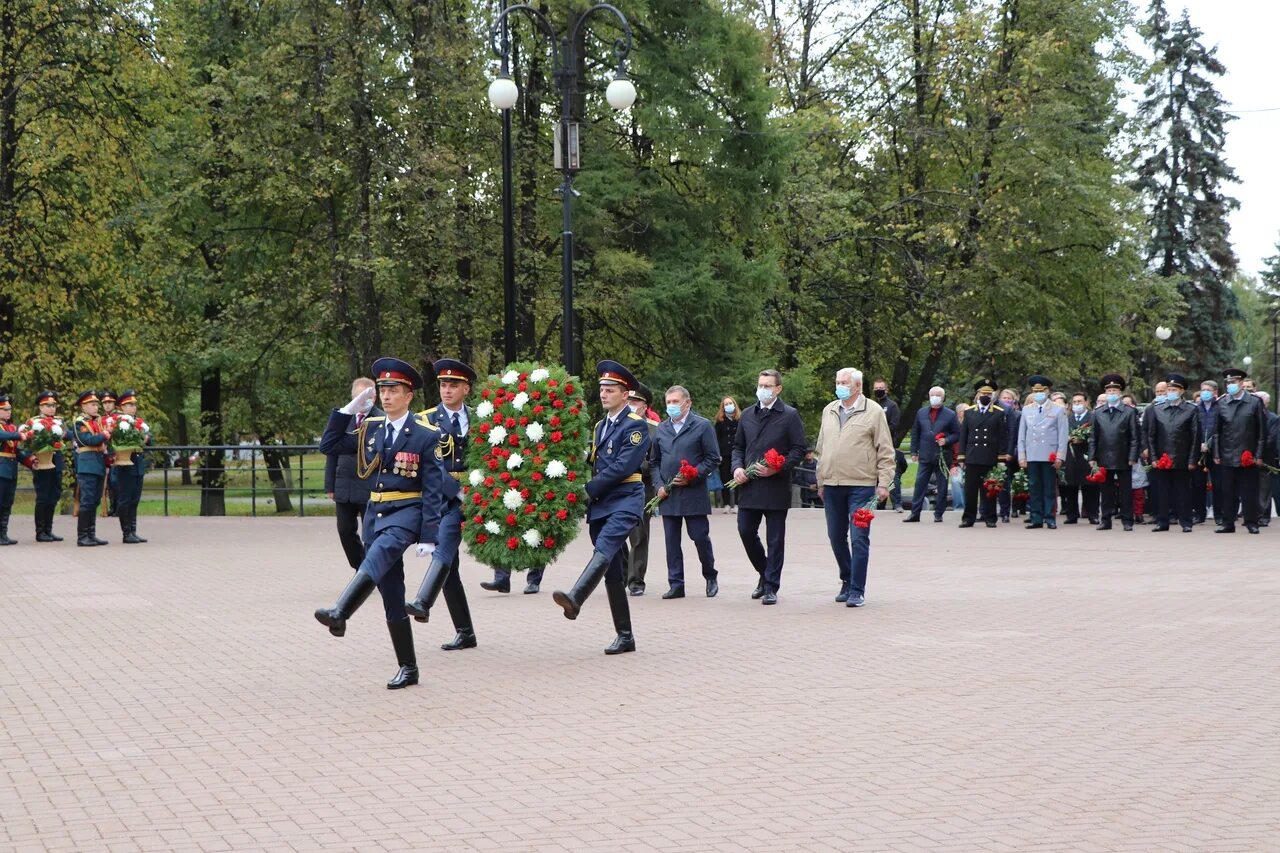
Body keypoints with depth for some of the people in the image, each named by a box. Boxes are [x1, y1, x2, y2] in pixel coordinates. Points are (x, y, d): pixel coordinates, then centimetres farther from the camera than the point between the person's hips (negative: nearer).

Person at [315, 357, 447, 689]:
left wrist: (428, 536, -13)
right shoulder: (369, 428, 11)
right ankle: (407, 668, 12)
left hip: (407, 511, -5)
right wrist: (348, 410, 4)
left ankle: (339, 614, -53)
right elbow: (329, 446, 12)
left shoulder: (425, 435, -4)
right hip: (375, 511, 5)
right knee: (392, 597, 5)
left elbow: (433, 490, -7)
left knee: (379, 553, -37)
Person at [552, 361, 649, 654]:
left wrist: (588, 489, -13)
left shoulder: (636, 425, -4)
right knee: (613, 573, 5)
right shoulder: (600, 427, 21)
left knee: (605, 548, -31)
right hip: (599, 505, 8)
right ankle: (624, 636, 9)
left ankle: (575, 599, -52)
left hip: (625, 500, -8)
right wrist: (588, 493, 3)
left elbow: (622, 467, -14)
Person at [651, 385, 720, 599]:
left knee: (700, 537, -1)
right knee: (671, 541, 4)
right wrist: (659, 485, 3)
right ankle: (676, 584, 8)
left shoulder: (703, 426, -1)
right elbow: (654, 461, 18)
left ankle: (711, 577, 20)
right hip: (668, 494, 4)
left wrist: (692, 477, -13)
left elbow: (713, 459, -3)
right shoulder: (661, 429, 13)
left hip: (693, 493, -4)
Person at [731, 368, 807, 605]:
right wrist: (737, 467, 0)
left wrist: (777, 468, -17)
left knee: (775, 539, 1)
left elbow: (799, 449, -5)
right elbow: (738, 446, 20)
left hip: (776, 487, -5)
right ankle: (765, 574, 26)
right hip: (749, 486, 5)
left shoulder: (789, 415, -2)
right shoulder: (747, 415, 13)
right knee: (746, 532, 5)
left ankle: (771, 587, 7)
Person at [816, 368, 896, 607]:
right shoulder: (829, 411, 13)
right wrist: (821, 482, 16)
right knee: (836, 537, 11)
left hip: (861, 485, -5)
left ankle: (857, 591, -2)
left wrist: (884, 483, -7)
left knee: (859, 538, -6)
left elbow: (885, 451, -2)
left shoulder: (873, 412, -2)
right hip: (832, 485, 5)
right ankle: (847, 581, 27)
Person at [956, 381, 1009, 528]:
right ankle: (968, 518, 8)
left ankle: (990, 518, 10)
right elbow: (963, 435, 11)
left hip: (990, 459, -1)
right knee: (970, 490, 1)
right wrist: (961, 457, 5)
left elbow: (1003, 437, 3)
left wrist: (1002, 458, -4)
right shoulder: (968, 412, 11)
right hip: (972, 458, 2)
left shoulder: (1000, 414, 6)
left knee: (989, 490, 3)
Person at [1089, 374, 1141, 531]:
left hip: (1123, 459, -2)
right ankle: (1106, 520, 13)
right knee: (1106, 491, 7)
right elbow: (1093, 437, 9)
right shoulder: (1098, 413, 10)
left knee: (1125, 491, 3)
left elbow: (1135, 437, -1)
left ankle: (1127, 520, 8)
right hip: (1104, 458, 2)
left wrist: (1132, 457, -8)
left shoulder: (1130, 412, 3)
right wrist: (1092, 457, 1)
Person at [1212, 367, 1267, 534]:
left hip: (1248, 455, -2)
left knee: (1249, 491, 3)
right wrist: (1216, 454, 2)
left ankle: (1251, 522, 11)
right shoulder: (1222, 403, 5)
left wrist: (1259, 454, -4)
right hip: (1227, 456, 2)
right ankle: (1228, 523, 11)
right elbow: (1217, 431, 7)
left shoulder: (1255, 402, 0)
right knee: (1228, 492, 4)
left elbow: (1261, 430, 0)